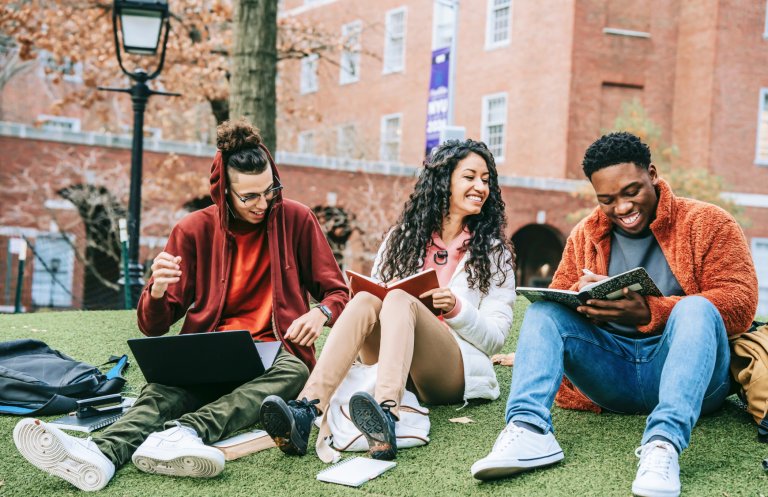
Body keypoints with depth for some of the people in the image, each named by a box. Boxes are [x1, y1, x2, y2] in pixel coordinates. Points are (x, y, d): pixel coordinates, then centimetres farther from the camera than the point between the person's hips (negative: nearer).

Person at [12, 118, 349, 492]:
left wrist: (320, 312, -16)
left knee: (293, 371, -36)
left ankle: (185, 433, -56)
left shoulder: (296, 220, 2)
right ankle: (102, 453, -61)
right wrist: (158, 291, -22)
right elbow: (153, 326, 2)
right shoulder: (194, 231, 2)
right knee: (167, 388, -32)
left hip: (274, 352, 0)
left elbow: (337, 293, 9)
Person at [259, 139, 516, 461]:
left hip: (457, 371, -2)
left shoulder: (494, 251, 10)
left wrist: (456, 308, -14)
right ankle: (305, 411, -51)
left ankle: (387, 417, -60)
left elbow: (496, 337, 5)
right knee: (365, 300, -28)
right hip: (391, 363, 3)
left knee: (399, 300, -31)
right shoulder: (403, 236, 16)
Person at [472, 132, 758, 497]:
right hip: (611, 376, 4)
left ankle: (663, 443, -49)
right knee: (543, 310, -13)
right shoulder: (585, 235, 14)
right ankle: (529, 430, -36)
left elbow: (740, 302, -12)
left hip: (683, 374, -3)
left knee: (696, 308, -31)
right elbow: (556, 299, 12)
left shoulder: (706, 222, 0)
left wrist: (649, 312, -25)